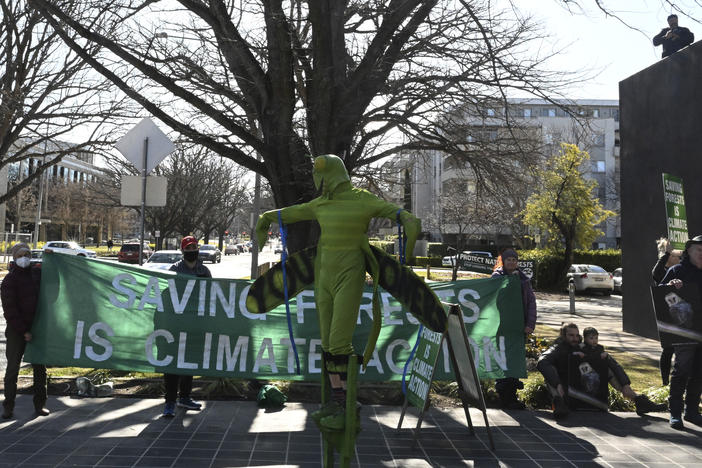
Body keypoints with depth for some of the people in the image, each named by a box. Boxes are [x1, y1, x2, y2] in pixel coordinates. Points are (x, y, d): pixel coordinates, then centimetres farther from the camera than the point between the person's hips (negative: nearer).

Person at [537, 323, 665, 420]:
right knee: (550, 370, -27)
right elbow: (542, 363, -32)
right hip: (565, 393, -4)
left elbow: (612, 363, -2)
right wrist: (557, 385, -45)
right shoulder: (557, 350, -9)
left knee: (607, 367, -2)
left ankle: (638, 401, -10)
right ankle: (559, 403, -51)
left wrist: (625, 385, -15)